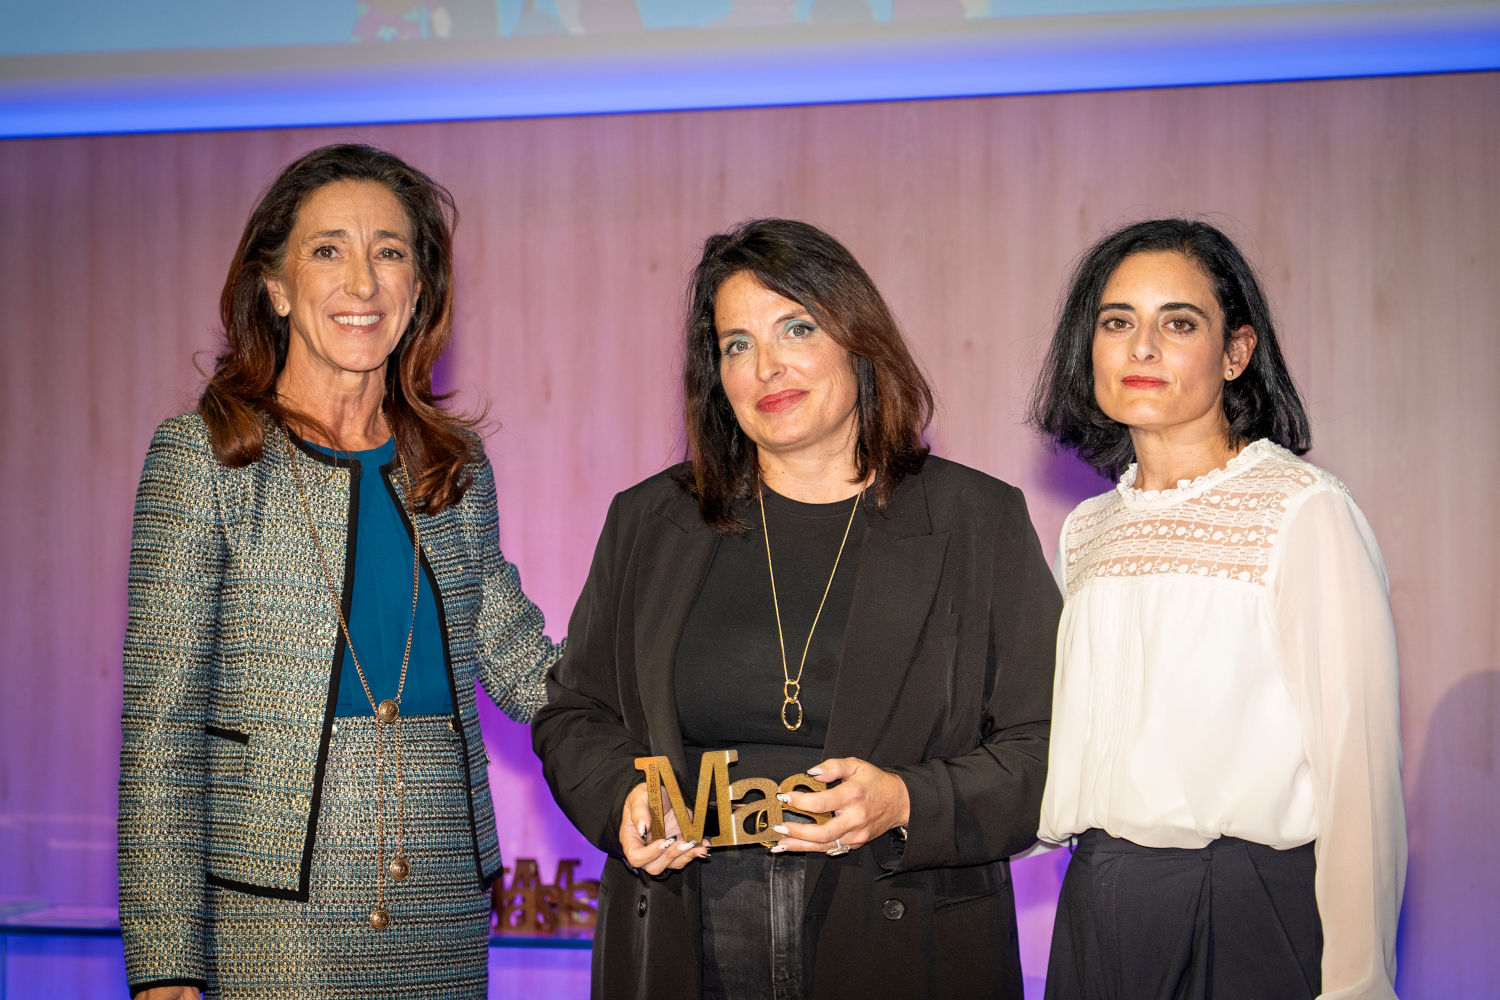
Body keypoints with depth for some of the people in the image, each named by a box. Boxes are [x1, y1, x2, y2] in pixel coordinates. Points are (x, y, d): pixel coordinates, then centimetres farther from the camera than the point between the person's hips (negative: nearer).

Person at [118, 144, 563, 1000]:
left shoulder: (457, 466, 9)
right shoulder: (205, 456, -4)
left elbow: (524, 669, 13)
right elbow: (161, 724, -7)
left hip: (447, 920, 4)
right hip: (269, 924, -4)